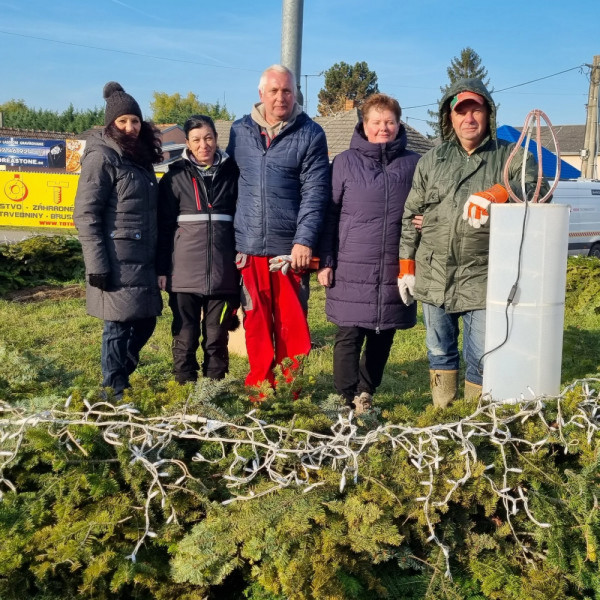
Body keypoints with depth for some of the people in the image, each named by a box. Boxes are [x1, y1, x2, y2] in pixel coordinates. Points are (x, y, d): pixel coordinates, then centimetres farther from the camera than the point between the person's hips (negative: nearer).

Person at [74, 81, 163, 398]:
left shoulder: (139, 156, 16)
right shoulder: (102, 157, -8)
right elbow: (85, 215, -14)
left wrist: (157, 256, 17)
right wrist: (97, 265, -19)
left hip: (143, 261, 8)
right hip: (117, 263, -8)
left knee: (145, 322, 13)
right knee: (119, 326, -2)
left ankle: (119, 378, 29)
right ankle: (115, 394, 11)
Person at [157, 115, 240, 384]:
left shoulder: (231, 174, 7)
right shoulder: (175, 177, 5)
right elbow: (164, 227, 3)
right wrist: (162, 270, -2)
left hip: (222, 271, 1)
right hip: (185, 272, -1)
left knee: (217, 336, 7)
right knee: (185, 336, 3)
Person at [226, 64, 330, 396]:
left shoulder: (310, 134, 0)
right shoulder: (240, 130, 10)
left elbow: (314, 192, -6)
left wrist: (304, 240, -15)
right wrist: (228, 237, 9)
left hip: (290, 249, -2)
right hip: (248, 247, 3)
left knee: (291, 325, 4)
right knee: (256, 324, 9)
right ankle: (260, 390, 22)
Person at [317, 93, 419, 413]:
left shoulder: (413, 163, 8)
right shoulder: (345, 162, 3)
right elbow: (329, 215, 2)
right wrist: (325, 262, -3)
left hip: (396, 268, 3)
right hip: (351, 268, -2)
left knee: (383, 336, 11)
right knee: (349, 334, -3)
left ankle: (366, 393, 26)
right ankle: (352, 398, 7)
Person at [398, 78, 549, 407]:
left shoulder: (510, 157, 3)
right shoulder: (431, 160, 11)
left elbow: (537, 186, -15)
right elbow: (411, 216, 11)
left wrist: (494, 195, -31)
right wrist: (406, 266, 7)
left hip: (482, 278, -3)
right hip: (433, 277, 3)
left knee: (482, 357, 1)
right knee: (439, 351, 15)